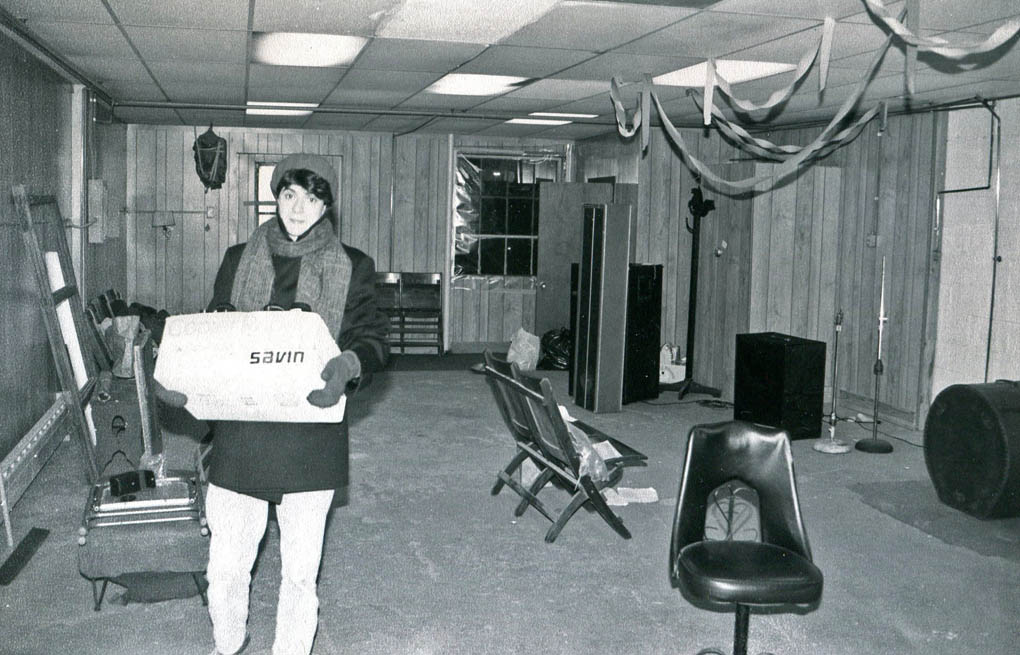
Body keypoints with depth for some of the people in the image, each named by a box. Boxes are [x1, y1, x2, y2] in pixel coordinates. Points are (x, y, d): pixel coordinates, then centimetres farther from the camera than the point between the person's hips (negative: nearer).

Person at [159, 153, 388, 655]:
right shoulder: (238, 259, 10)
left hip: (311, 435, -1)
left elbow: (372, 337, 1)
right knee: (225, 566, 7)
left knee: (301, 569, 7)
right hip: (240, 433, 1)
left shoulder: (352, 267, 5)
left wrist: (350, 363, -22)